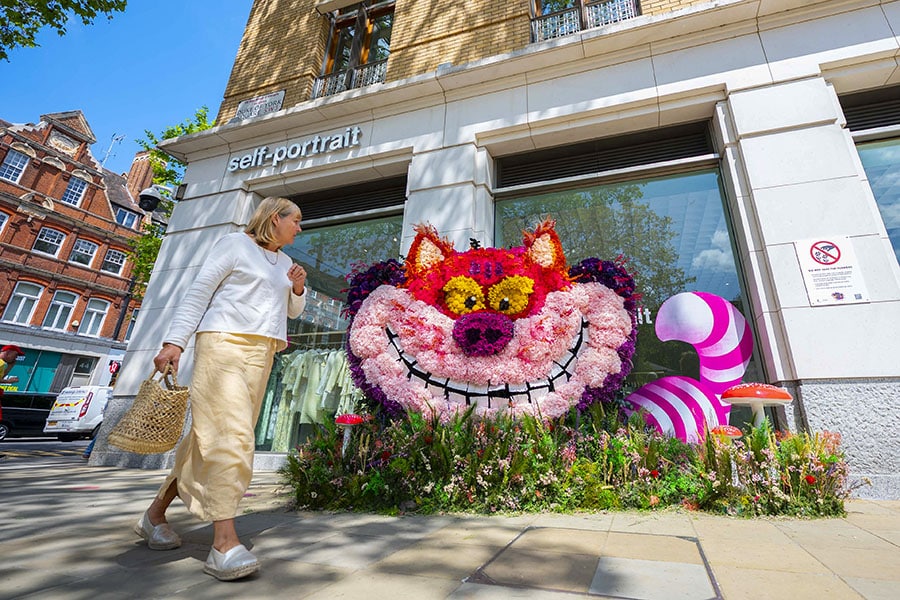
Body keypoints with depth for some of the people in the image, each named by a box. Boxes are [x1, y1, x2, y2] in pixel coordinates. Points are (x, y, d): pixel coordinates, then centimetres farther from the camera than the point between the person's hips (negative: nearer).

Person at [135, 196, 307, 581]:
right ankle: (224, 542, -14)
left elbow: (293, 311, 24)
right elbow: (198, 292, -3)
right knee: (229, 433, -15)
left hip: (261, 352, 7)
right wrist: (174, 341, -11)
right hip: (223, 341, -6)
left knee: (211, 434, 7)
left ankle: (156, 514, 23)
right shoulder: (235, 244, 3)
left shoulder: (285, 262, 21)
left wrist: (298, 288, 4)